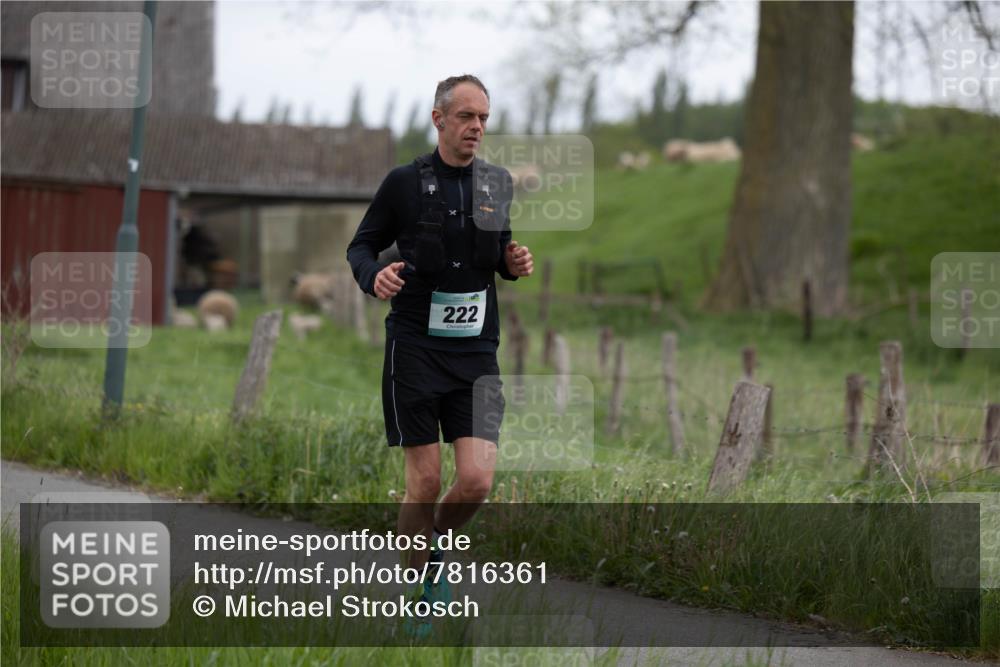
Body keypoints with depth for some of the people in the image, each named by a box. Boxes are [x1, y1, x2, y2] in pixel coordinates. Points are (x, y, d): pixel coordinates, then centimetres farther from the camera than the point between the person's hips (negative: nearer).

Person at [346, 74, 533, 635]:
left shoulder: (498, 183, 8)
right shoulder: (405, 182, -2)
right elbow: (362, 246, 6)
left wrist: (513, 262, -1)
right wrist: (374, 276, -16)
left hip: (477, 351, 3)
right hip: (415, 349, -3)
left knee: (478, 480, -9)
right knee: (426, 482, -3)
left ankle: (438, 541, 23)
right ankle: (420, 593, 16)